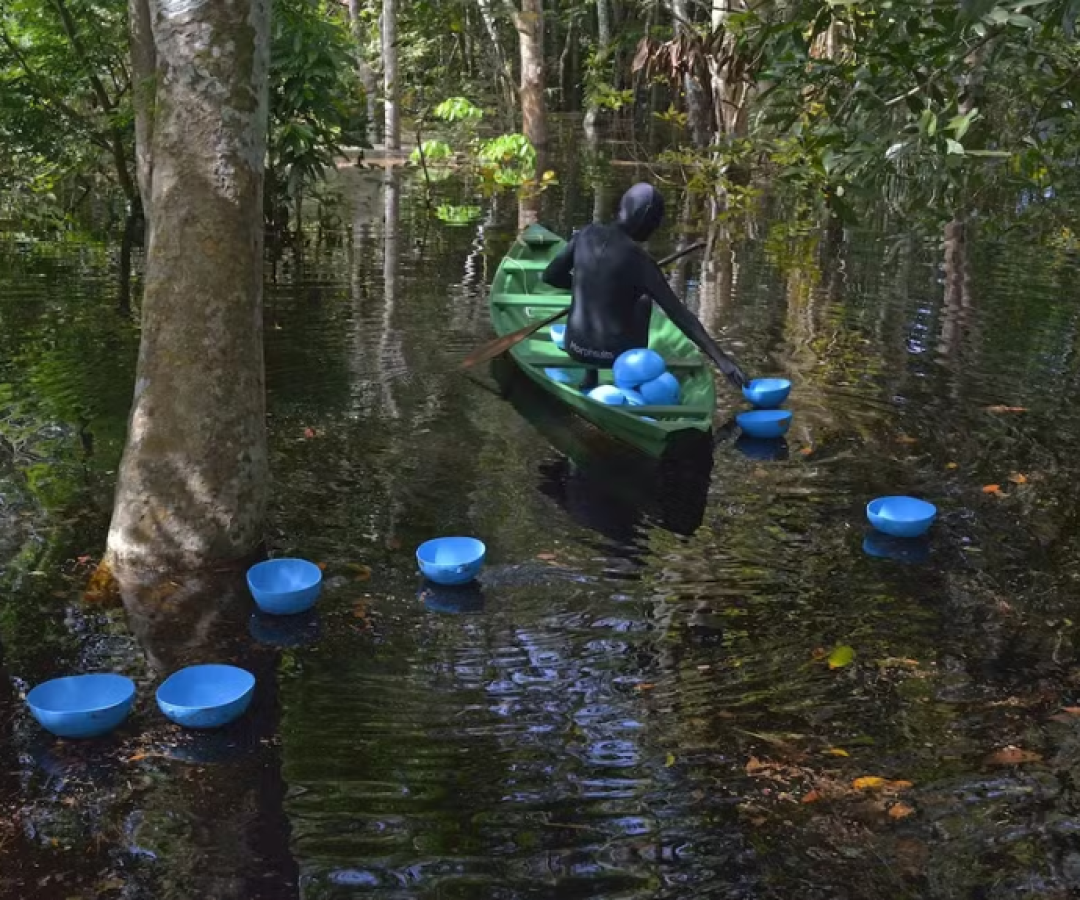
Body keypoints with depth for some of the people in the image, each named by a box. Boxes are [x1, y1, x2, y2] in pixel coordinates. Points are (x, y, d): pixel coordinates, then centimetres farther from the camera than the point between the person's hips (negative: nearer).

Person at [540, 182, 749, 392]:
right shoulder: (639, 261, -15)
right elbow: (680, 314, -16)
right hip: (617, 354, -3)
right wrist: (721, 359, -15)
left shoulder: (587, 234, -4)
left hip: (576, 348, 3)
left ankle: (590, 381, 34)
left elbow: (550, 276, 6)